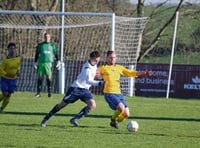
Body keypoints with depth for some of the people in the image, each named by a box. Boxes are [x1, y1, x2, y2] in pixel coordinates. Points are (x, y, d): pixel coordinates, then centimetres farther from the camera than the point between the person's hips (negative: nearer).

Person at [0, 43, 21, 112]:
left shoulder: (18, 58, -4)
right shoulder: (6, 60, -19)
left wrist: (18, 71, 1)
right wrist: (7, 74, -28)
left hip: (13, 80, 4)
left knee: (9, 95, -1)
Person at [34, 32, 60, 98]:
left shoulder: (52, 45, 10)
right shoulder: (40, 45, 10)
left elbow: (55, 54, 14)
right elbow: (37, 54, 13)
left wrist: (58, 62, 8)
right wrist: (35, 63, 9)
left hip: (49, 63, -1)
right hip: (41, 63, 1)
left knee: (49, 78, -7)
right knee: (40, 77, 0)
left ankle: (49, 92, -2)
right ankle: (38, 92, 3)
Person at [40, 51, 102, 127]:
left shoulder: (94, 65, 3)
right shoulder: (87, 68, -25)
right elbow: (88, 80, -41)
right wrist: (98, 83, -54)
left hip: (85, 89, 7)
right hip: (76, 88, -7)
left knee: (92, 105, -16)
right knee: (62, 104, 2)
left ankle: (75, 119, -11)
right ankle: (46, 119, 18)